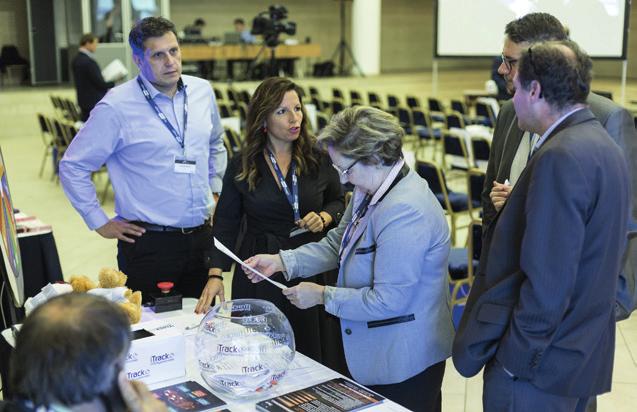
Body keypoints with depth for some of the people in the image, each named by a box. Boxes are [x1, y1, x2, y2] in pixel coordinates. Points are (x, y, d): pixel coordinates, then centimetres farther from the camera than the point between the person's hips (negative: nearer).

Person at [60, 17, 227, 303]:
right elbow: (73, 166, -4)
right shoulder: (116, 107, -11)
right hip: (149, 244, -5)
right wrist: (100, 223, -4)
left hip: (202, 236, 5)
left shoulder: (203, 91, 5)